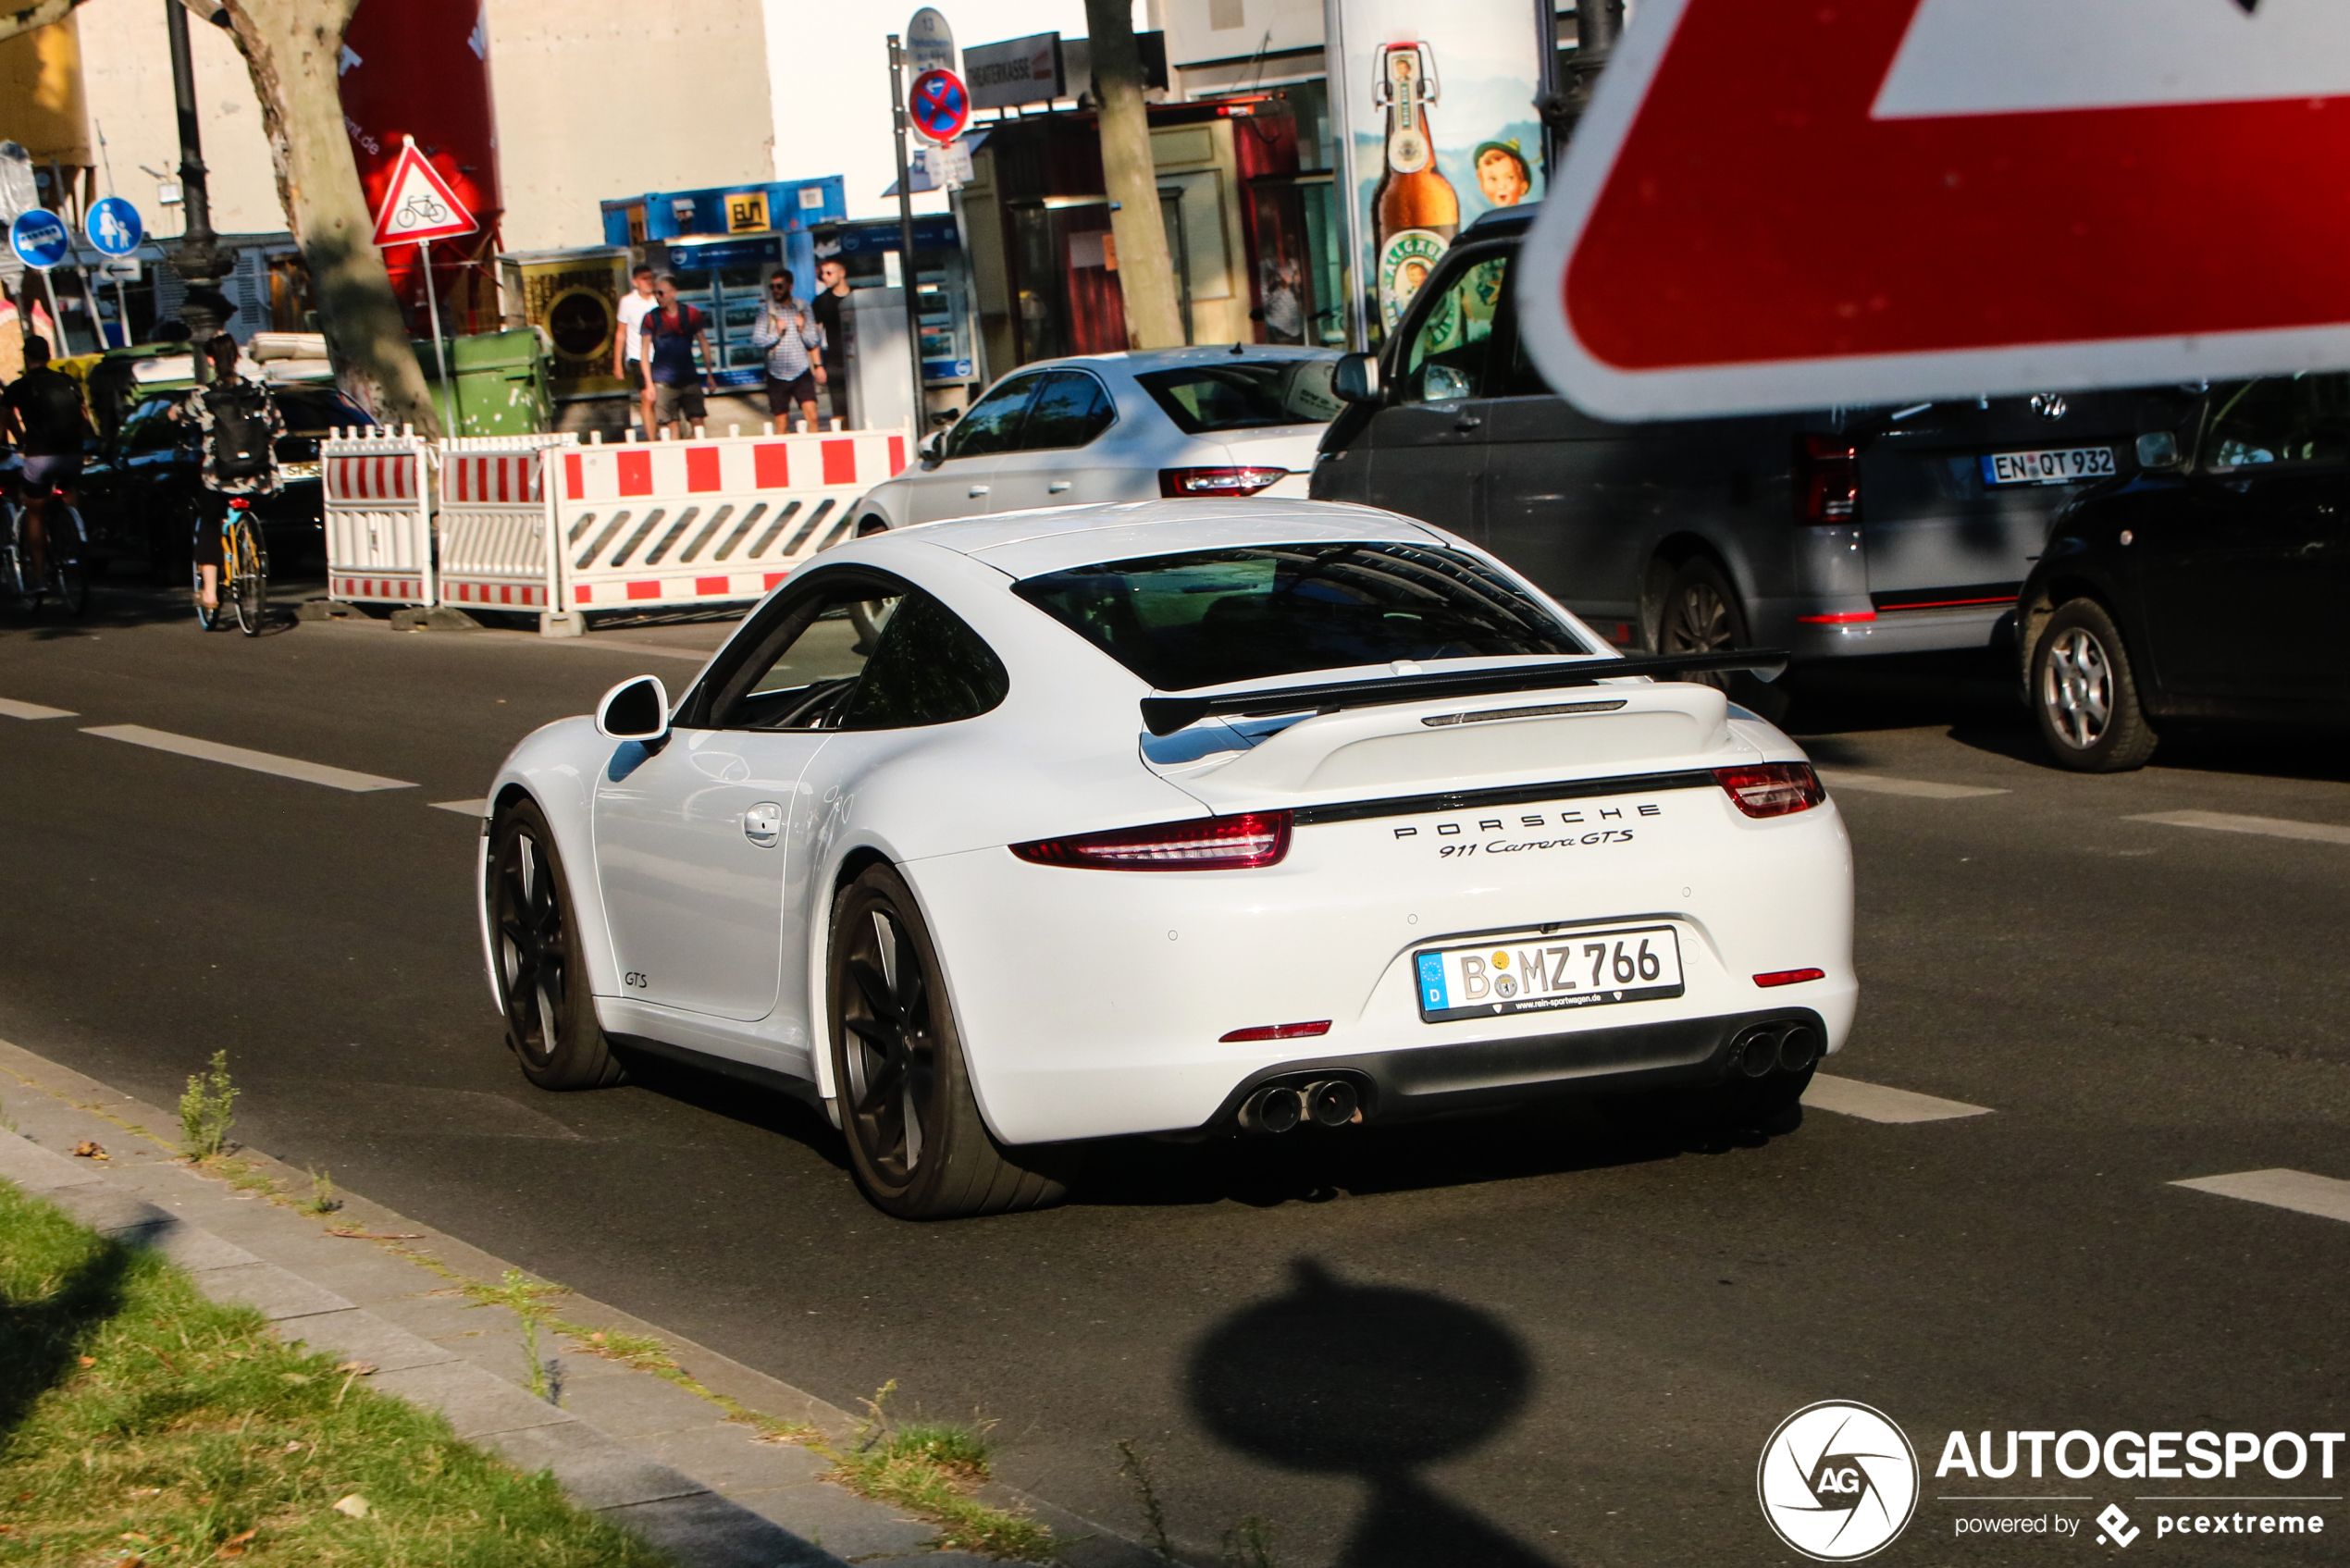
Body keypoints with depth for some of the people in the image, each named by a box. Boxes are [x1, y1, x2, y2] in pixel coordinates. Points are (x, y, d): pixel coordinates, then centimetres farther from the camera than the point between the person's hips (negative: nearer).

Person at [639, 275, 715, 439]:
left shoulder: (691, 314, 3)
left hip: (689, 380, 1)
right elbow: (645, 352, 2)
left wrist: (709, 376, 11)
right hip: (664, 382, -1)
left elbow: (703, 344, 11)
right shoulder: (652, 318, 0)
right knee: (672, 426, -5)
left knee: (697, 421, -4)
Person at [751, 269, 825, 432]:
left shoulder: (802, 309, 7)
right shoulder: (767, 313, 3)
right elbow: (756, 341, -4)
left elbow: (814, 342, 9)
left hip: (801, 372, 0)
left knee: (811, 415, -13)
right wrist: (777, 333, -13)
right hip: (778, 375, 0)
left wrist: (803, 329, -9)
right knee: (782, 422, 3)